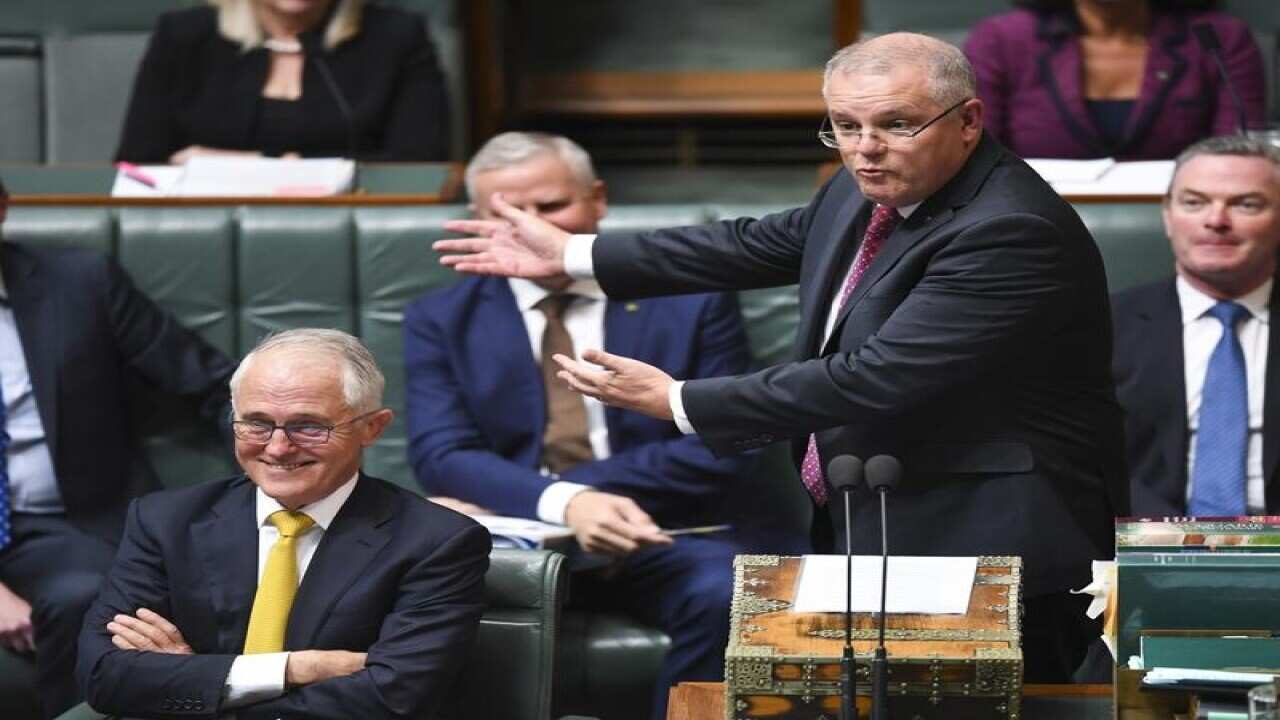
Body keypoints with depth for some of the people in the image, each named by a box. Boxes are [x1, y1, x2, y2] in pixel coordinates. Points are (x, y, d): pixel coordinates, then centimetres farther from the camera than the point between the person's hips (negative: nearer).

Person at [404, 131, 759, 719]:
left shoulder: (691, 301, 8)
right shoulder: (441, 321, 12)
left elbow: (719, 449, -1)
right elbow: (440, 456, -3)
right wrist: (562, 502, -24)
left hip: (660, 539, 0)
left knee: (723, 596, -33)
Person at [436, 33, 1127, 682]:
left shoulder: (1011, 232, -24)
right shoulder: (868, 193, 6)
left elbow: (875, 380, -27)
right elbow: (757, 244, 22)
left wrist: (678, 402, -19)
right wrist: (570, 254, 23)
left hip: (990, 554, -9)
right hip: (875, 532, 9)